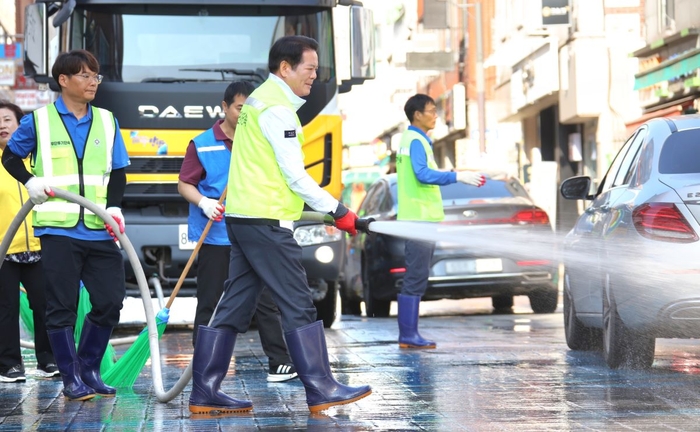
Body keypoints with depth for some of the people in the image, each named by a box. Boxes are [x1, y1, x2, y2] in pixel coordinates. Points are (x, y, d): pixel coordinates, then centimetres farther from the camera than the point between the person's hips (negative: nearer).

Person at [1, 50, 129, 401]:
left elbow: (118, 173, 11)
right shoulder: (39, 121, 2)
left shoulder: (107, 121, 10)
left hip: (99, 230, 3)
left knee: (110, 301, 2)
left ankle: (88, 370, 18)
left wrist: (114, 207, -5)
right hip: (58, 229, -3)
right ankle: (71, 379, 8)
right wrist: (30, 182, -3)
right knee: (61, 307, -1)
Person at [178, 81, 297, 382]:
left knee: (265, 300, 1)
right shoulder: (202, 144, -1)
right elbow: (184, 184, 1)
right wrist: (204, 203, -17)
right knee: (210, 303, 5)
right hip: (215, 236, -2)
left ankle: (280, 362, 4)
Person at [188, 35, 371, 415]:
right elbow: (294, 175, -15)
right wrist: (336, 210, -11)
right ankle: (322, 390, -2)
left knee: (234, 308, 8)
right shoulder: (277, 106, -12)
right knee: (299, 306, -5)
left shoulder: (259, 99, 20)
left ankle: (205, 393, 8)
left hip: (242, 217, 10)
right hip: (265, 220, -10)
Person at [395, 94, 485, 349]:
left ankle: (409, 335, 12)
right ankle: (408, 336, -12)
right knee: (415, 280, -11)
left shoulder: (415, 140, 21)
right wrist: (458, 177, -26)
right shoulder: (415, 140, -10)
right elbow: (423, 174, -23)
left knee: (416, 280, 10)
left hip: (421, 220, 10)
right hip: (419, 220, -10)